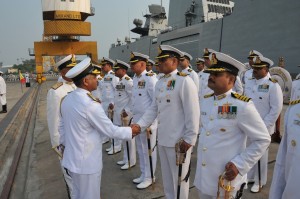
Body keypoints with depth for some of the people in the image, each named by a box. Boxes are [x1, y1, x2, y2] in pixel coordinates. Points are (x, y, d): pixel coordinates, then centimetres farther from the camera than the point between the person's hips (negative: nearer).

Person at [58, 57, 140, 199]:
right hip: (87, 163, -8)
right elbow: (111, 131, -17)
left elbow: (62, 127, 11)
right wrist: (131, 131, -2)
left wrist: (64, 145, 24)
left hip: (72, 159, 8)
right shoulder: (90, 105, -25)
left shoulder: (67, 100, 0)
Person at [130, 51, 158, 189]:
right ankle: (143, 174, 34)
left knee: (149, 150, 7)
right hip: (137, 119, 8)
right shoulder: (135, 78, 10)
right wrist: (133, 117, 16)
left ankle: (149, 177, 23)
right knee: (140, 149, 18)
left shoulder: (150, 78, -16)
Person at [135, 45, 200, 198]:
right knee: (167, 177, 22)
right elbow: (153, 109, 9)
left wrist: (189, 139, -16)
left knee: (179, 178, 11)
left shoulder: (184, 81, -14)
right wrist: (139, 125, -1)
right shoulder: (160, 83, 9)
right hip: (162, 139, 7)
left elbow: (193, 113, -16)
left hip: (179, 141, -7)